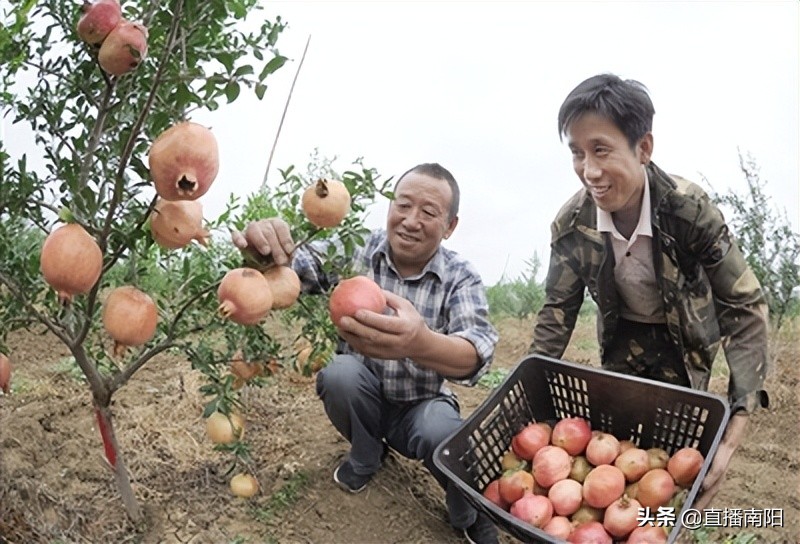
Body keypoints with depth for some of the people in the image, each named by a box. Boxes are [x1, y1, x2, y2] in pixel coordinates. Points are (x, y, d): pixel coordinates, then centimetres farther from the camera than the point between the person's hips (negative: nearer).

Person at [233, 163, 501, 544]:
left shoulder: (461, 278, -16)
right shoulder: (354, 250, -13)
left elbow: (476, 354, -34)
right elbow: (293, 266, -27)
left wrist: (420, 343, -57)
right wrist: (264, 246, -53)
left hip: (422, 406, -1)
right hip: (359, 398, 1)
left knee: (439, 433, -32)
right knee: (340, 372, -30)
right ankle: (366, 455, 4)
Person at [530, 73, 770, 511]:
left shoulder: (690, 208, -32)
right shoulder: (570, 224, -25)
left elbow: (746, 308, -28)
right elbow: (556, 313, -13)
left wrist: (734, 431, -37)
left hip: (685, 340, -2)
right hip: (625, 336, 2)